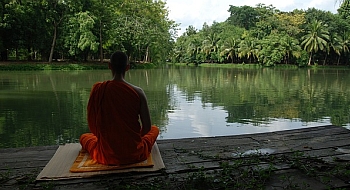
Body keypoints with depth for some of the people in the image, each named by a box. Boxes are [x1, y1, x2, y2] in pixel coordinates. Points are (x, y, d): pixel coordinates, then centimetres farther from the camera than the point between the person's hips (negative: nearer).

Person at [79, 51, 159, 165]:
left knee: (84, 137, 33)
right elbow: (147, 127, -11)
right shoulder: (138, 92, -15)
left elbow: (92, 124, -5)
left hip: (107, 155, 1)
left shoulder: (98, 89, -12)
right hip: (134, 154, 0)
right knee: (155, 129, 29)